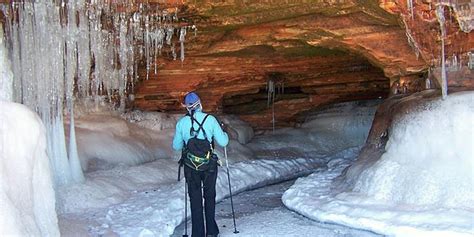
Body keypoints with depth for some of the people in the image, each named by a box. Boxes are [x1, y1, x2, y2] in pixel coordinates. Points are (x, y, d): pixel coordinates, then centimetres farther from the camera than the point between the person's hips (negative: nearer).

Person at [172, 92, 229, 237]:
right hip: (209, 165, 0)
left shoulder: (182, 122, -6)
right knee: (210, 197, 16)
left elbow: (176, 146, 3)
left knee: (195, 199, 11)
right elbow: (223, 142, -6)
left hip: (190, 166, 0)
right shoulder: (210, 119, -10)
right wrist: (225, 134, 15)